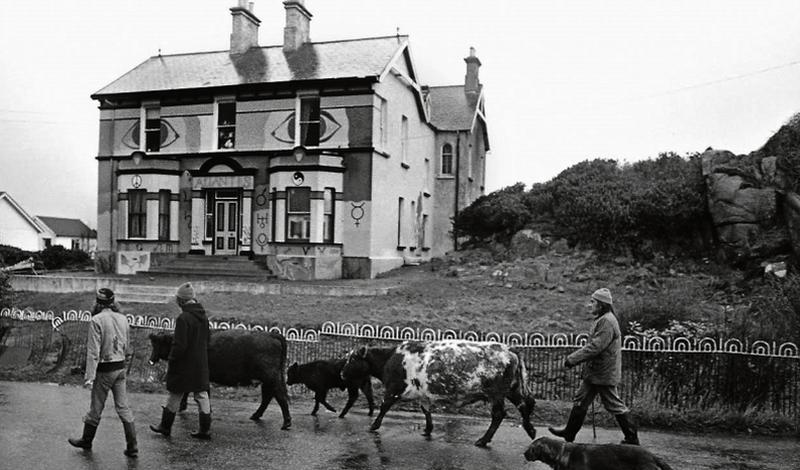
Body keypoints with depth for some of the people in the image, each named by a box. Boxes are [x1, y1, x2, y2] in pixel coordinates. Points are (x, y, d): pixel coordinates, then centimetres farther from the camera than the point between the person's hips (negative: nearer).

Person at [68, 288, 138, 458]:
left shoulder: (97, 320, -14)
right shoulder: (122, 318, 4)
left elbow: (93, 351, -17)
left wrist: (89, 376, -16)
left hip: (104, 370, -5)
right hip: (120, 367, 5)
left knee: (96, 408, 12)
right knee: (123, 407, 8)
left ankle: (86, 440, 32)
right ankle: (132, 447, 8)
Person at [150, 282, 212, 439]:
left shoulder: (183, 318, -19)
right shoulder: (204, 317, 5)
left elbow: (179, 345, -20)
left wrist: (170, 361, -8)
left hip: (184, 365, -7)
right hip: (201, 364, 7)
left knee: (174, 396, 9)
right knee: (201, 394, 9)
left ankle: (165, 426, 23)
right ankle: (205, 430, 13)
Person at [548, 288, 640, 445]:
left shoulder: (607, 321, -21)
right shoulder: (602, 319, 12)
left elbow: (595, 347, -25)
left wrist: (573, 359, -20)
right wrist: (574, 357, 11)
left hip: (604, 373, -10)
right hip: (595, 372, 10)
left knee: (614, 405, 2)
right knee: (580, 401, 14)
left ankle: (632, 438, 15)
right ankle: (569, 433, 22)